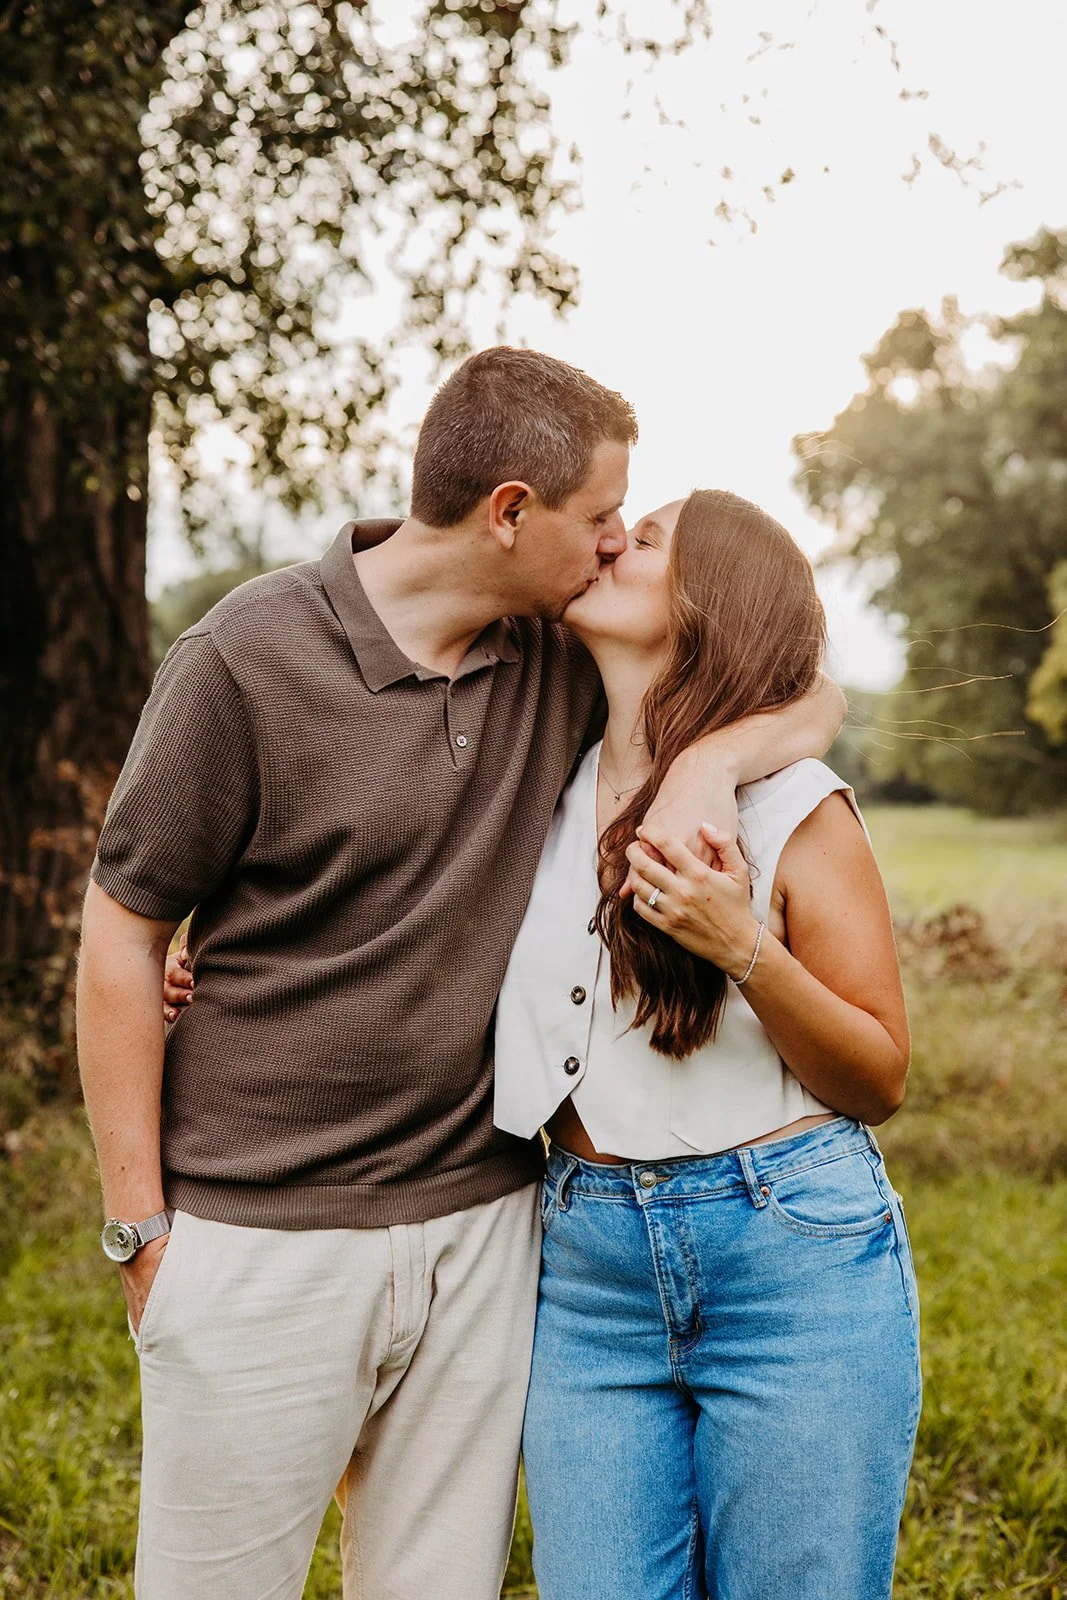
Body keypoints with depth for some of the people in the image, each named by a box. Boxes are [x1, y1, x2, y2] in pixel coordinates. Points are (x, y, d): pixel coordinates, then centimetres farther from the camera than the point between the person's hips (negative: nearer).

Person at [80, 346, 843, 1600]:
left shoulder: (560, 655, 2)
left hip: (479, 1226, 4)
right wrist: (140, 1228, -6)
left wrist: (708, 766, -13)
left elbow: (807, 696, 10)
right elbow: (121, 937, -6)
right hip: (264, 1248, -4)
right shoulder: (247, 659, -11)